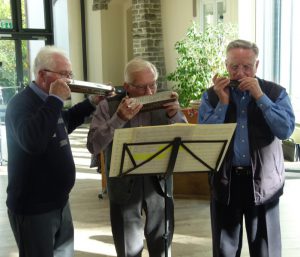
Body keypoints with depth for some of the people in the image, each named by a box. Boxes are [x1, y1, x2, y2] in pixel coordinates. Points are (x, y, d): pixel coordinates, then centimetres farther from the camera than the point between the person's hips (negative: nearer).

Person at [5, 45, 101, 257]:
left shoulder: (48, 102, 8)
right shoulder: (21, 103, -20)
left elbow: (63, 124, 28)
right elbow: (32, 142, -39)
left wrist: (92, 103, 18)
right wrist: (56, 100, -33)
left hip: (59, 201, 9)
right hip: (32, 208, -9)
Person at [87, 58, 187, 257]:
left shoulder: (165, 103, -2)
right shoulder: (109, 107, -5)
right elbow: (93, 146, -14)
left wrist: (174, 115, -21)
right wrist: (119, 119, -26)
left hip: (159, 182, 1)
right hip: (124, 184, -1)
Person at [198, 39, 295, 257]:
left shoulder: (275, 92, -1)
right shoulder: (212, 95, 1)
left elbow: (286, 130, -14)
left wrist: (259, 96, -17)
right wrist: (223, 102, -14)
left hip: (263, 180, 0)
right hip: (225, 179, 1)